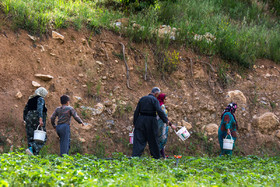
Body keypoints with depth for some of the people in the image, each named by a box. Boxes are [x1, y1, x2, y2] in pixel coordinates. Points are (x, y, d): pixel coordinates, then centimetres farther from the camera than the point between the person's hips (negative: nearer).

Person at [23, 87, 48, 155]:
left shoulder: (30, 99, 20)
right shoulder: (41, 99, -2)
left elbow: (25, 110, 19)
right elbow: (40, 109, -19)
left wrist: (25, 120, 22)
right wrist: (40, 119, -27)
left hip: (29, 118, 7)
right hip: (37, 118, -7)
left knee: (31, 137, 5)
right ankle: (32, 149, -28)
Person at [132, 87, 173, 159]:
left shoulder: (142, 99, 12)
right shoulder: (154, 100, -5)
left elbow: (136, 112, 10)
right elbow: (159, 111, -19)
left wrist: (135, 123, 13)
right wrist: (166, 120, -19)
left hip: (141, 120, 4)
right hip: (151, 121, -4)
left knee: (138, 139, 1)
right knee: (153, 140, 8)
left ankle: (135, 156, -11)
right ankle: (156, 157, 18)